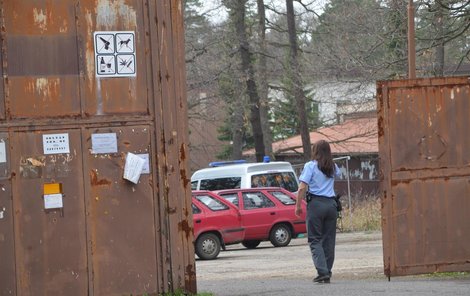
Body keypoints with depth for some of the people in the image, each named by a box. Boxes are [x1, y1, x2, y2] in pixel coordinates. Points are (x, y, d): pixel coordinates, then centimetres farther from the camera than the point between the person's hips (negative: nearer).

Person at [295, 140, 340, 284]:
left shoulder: (310, 166, -3)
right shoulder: (333, 167, 12)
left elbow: (302, 188, -11)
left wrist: (298, 206, -4)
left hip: (316, 203, -5)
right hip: (331, 203, 5)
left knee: (315, 240, -1)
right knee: (329, 239, 9)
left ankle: (323, 272, -15)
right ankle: (327, 273, 10)